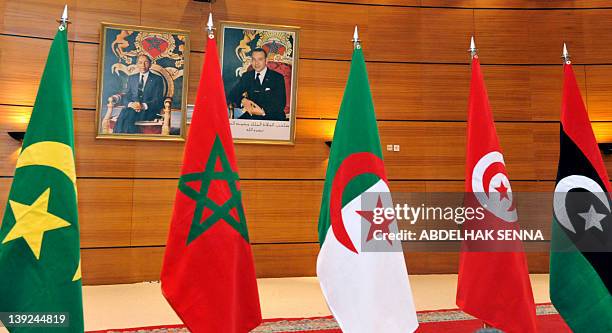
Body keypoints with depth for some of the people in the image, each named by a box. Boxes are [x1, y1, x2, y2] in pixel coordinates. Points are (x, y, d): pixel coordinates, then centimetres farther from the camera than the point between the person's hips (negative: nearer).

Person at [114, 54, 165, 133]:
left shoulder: (157, 79, 7)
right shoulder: (131, 78, 21)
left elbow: (158, 100, -2)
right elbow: (127, 96, 15)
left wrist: (144, 106, -20)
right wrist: (131, 104, -11)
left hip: (149, 110, -3)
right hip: (133, 108, 4)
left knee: (130, 114, -35)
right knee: (124, 113, -32)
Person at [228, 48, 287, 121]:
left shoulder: (278, 77, 2)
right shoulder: (246, 76, 13)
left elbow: (281, 103, -7)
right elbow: (232, 95, 6)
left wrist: (263, 111, -23)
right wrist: (243, 100, -16)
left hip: (273, 118, -2)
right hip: (251, 117, 2)